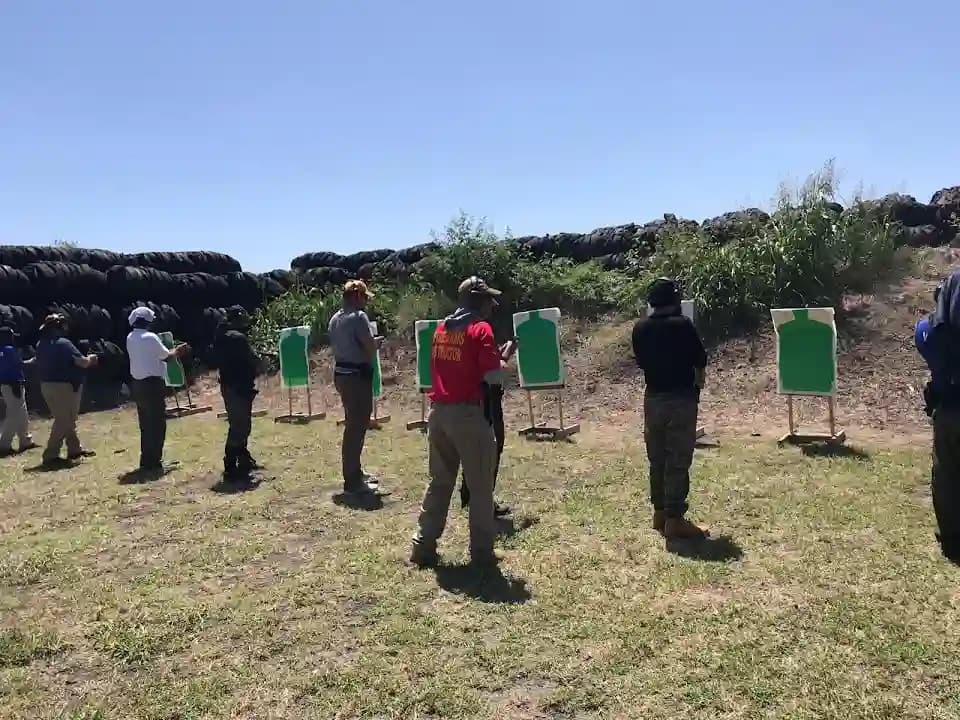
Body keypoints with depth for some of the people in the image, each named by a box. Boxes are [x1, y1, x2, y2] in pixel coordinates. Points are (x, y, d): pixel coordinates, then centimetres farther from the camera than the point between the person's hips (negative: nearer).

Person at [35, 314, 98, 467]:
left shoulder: (41, 344, 10)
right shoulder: (63, 343, -15)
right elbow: (82, 362, -18)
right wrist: (90, 359, 3)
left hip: (47, 385, 9)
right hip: (63, 386, -9)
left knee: (66, 420, 18)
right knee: (63, 421, -2)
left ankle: (75, 449, 26)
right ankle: (50, 456, -2)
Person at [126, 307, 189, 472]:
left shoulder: (130, 338, 9)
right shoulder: (150, 337, -15)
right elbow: (166, 356, -5)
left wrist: (173, 351, 22)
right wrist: (177, 351, 15)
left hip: (138, 385, 8)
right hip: (152, 385, -8)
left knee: (146, 424, 15)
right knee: (157, 424, -1)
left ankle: (146, 461, 21)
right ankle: (153, 463, 0)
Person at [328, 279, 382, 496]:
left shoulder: (335, 318, 12)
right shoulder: (358, 317, -16)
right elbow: (370, 347, -18)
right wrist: (376, 342, 5)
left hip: (341, 374, 10)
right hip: (357, 376, -10)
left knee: (353, 424, 19)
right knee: (357, 426, -4)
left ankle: (354, 472, 31)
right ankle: (353, 482, 1)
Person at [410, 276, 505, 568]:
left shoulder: (441, 328, 12)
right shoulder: (480, 329, -10)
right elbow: (493, 377, -17)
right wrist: (502, 359, 5)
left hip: (439, 412, 7)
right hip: (468, 414, -7)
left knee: (439, 482, 15)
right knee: (480, 486, 5)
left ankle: (423, 546, 18)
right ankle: (482, 552, 11)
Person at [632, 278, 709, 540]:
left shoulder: (640, 328, 2)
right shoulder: (683, 325, -11)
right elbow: (700, 361, -4)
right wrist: (697, 383, 14)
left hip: (653, 398, 5)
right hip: (681, 399, -5)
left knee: (657, 459, 14)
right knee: (678, 461, -1)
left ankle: (659, 513, 23)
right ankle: (674, 520, 2)